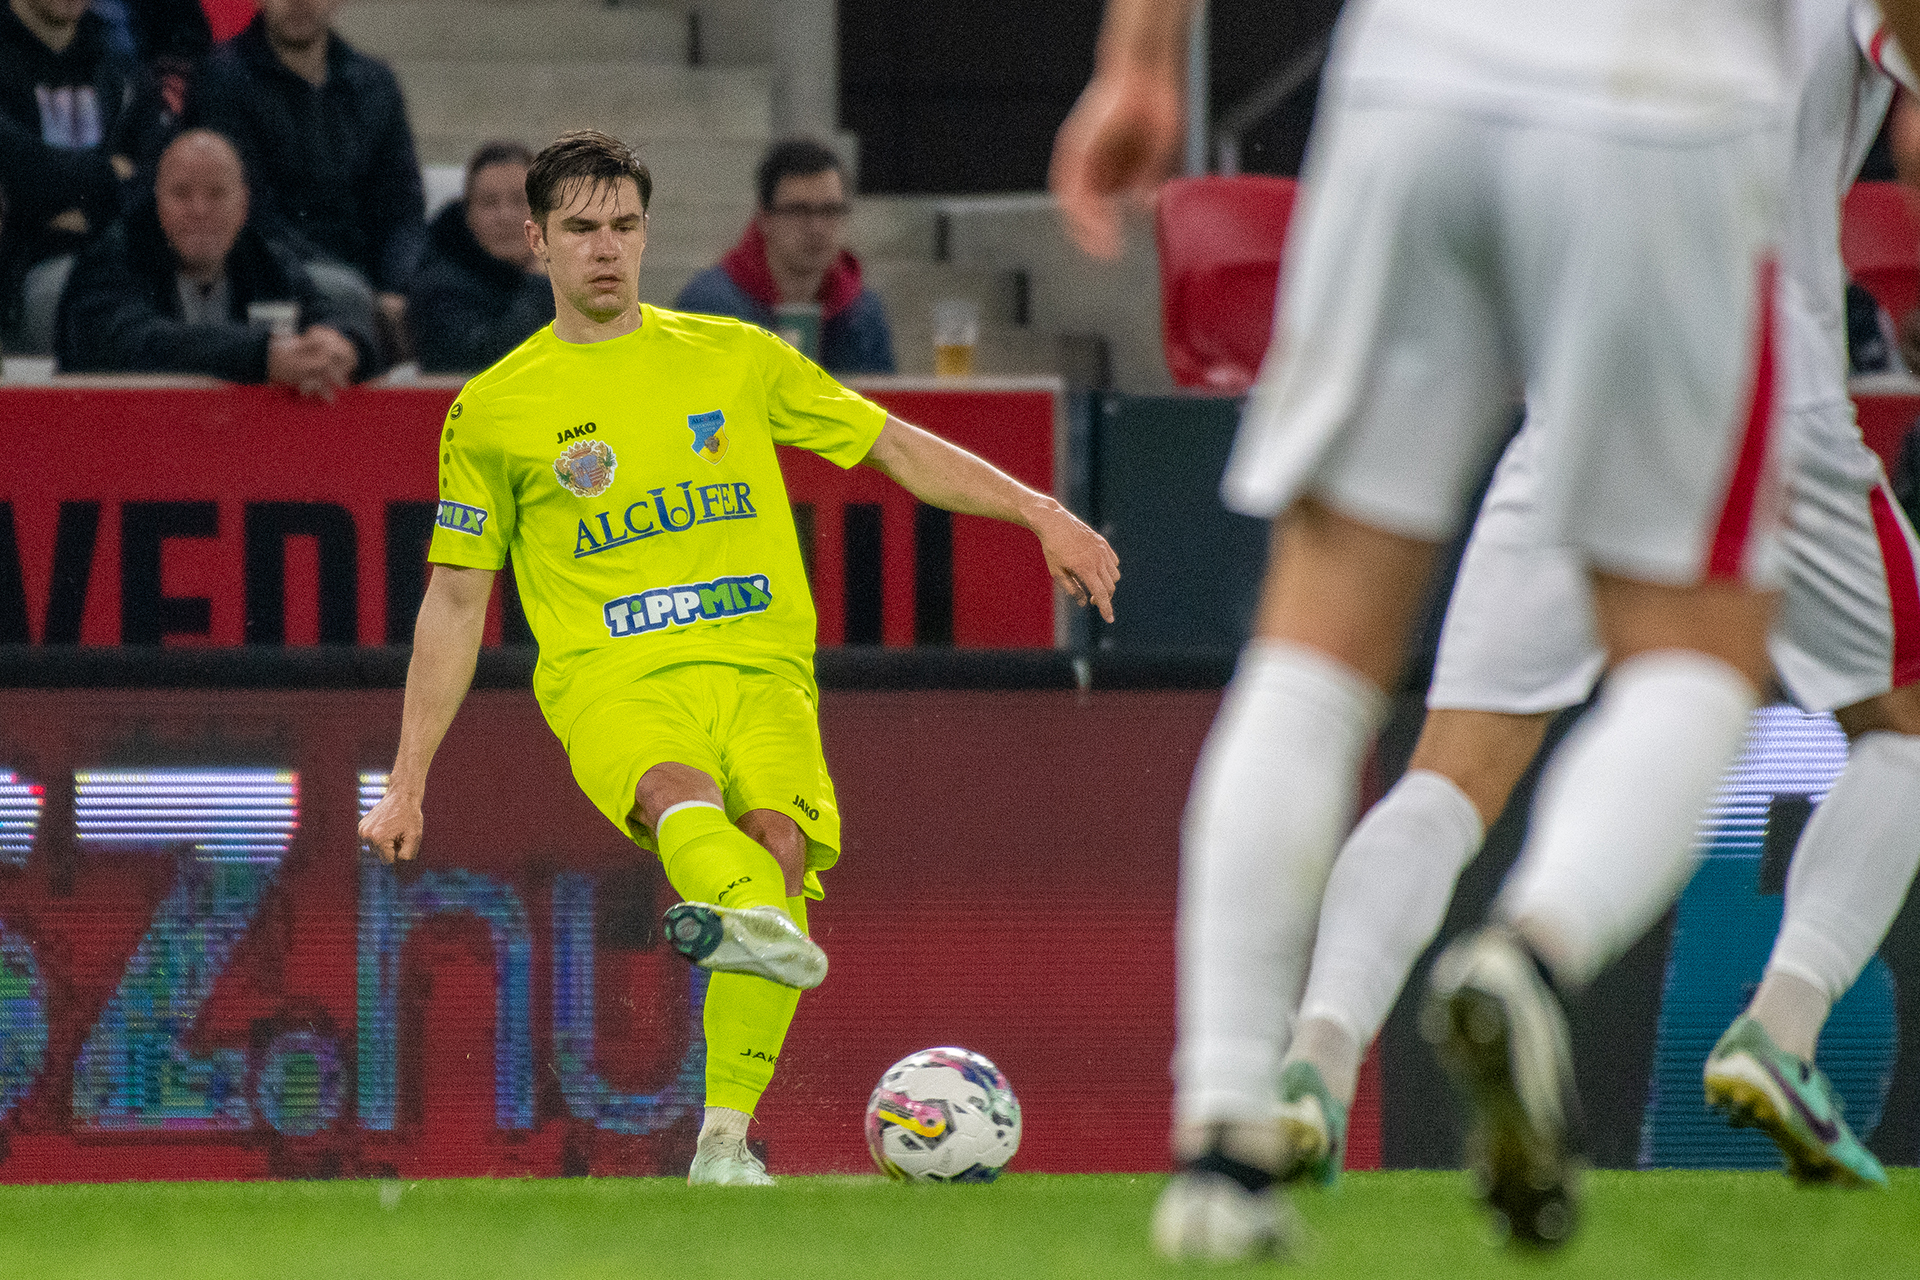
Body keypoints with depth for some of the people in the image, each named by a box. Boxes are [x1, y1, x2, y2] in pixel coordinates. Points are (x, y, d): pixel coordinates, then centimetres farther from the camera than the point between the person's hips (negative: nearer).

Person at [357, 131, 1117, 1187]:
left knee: (780, 835, -28)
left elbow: (897, 448, 20)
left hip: (759, 668, 2)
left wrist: (1040, 512, 9)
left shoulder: (732, 357, 17)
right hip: (611, 683, -2)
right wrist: (407, 782, 15)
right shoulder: (493, 411, 13)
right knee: (680, 791, -36)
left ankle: (726, 1142, -29)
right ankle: (751, 919, -71)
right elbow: (454, 603, 18)